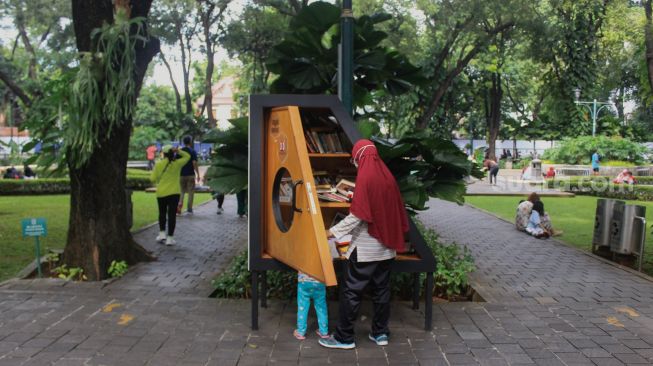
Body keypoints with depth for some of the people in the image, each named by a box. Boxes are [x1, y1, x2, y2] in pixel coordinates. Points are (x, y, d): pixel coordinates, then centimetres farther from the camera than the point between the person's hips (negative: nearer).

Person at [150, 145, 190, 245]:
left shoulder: (158, 164, -6)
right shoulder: (177, 164, -6)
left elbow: (153, 179, -2)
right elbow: (187, 156, 9)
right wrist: (178, 151, -4)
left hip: (161, 193, 1)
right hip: (174, 193, -1)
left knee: (162, 213, 19)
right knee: (172, 215, 2)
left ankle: (162, 233, 15)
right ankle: (170, 238, 3)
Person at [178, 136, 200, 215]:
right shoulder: (193, 151, -6)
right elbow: (194, 163, -13)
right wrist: (198, 174, -10)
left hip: (181, 175, 3)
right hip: (190, 174, -3)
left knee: (181, 191, 13)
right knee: (191, 192, 5)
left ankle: (179, 205, -10)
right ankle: (189, 209, 7)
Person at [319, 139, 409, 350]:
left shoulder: (365, 177, -15)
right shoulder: (387, 176, 5)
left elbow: (357, 215, -19)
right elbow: (397, 210, 10)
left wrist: (333, 231, -13)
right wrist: (396, 234, 20)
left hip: (365, 247, -7)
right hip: (386, 246, 7)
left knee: (351, 291, 1)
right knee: (382, 290, 14)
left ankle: (344, 338, 7)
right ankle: (380, 333, 23)